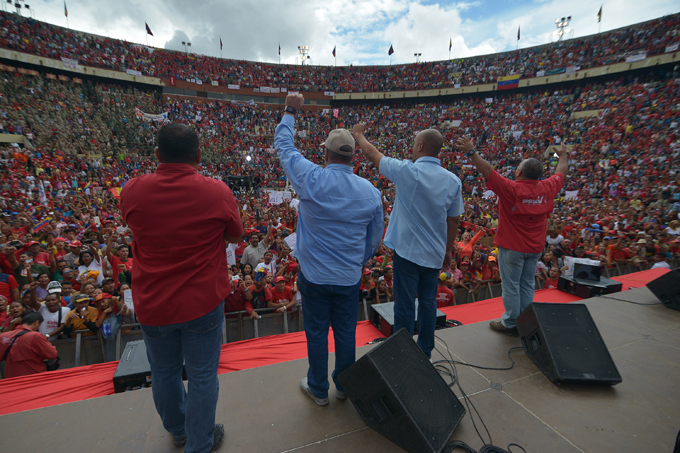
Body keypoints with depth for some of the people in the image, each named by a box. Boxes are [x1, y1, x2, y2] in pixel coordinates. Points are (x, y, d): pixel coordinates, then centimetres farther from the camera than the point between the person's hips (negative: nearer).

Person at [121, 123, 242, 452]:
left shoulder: (132, 190, -9)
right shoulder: (217, 192, -16)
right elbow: (235, 236, -1)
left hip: (152, 304, 4)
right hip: (203, 302, -3)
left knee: (165, 373, 26)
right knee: (202, 377, 17)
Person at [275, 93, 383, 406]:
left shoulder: (311, 179, -16)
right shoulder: (370, 191, -5)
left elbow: (284, 146, 2)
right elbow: (375, 237, 5)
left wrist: (290, 110, 17)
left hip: (314, 275, -2)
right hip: (350, 277, 3)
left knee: (316, 333, 15)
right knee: (346, 332, 19)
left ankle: (318, 389, 36)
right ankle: (344, 385, 41)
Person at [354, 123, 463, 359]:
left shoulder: (407, 171, -14)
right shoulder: (453, 181, 0)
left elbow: (373, 155, 0)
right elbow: (454, 220, 6)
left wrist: (359, 135, 19)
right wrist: (448, 250, 18)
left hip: (407, 250, -5)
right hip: (434, 253, 6)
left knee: (405, 307, 6)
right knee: (428, 303, 18)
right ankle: (425, 353, 35)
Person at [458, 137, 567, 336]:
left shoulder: (511, 189, -20)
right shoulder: (547, 188, -1)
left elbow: (488, 171, -22)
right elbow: (561, 172, 18)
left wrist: (471, 151, -17)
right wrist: (563, 155, 36)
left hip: (512, 246, -6)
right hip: (535, 247, 6)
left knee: (511, 286, 5)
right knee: (527, 285, 16)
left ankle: (510, 323, 17)